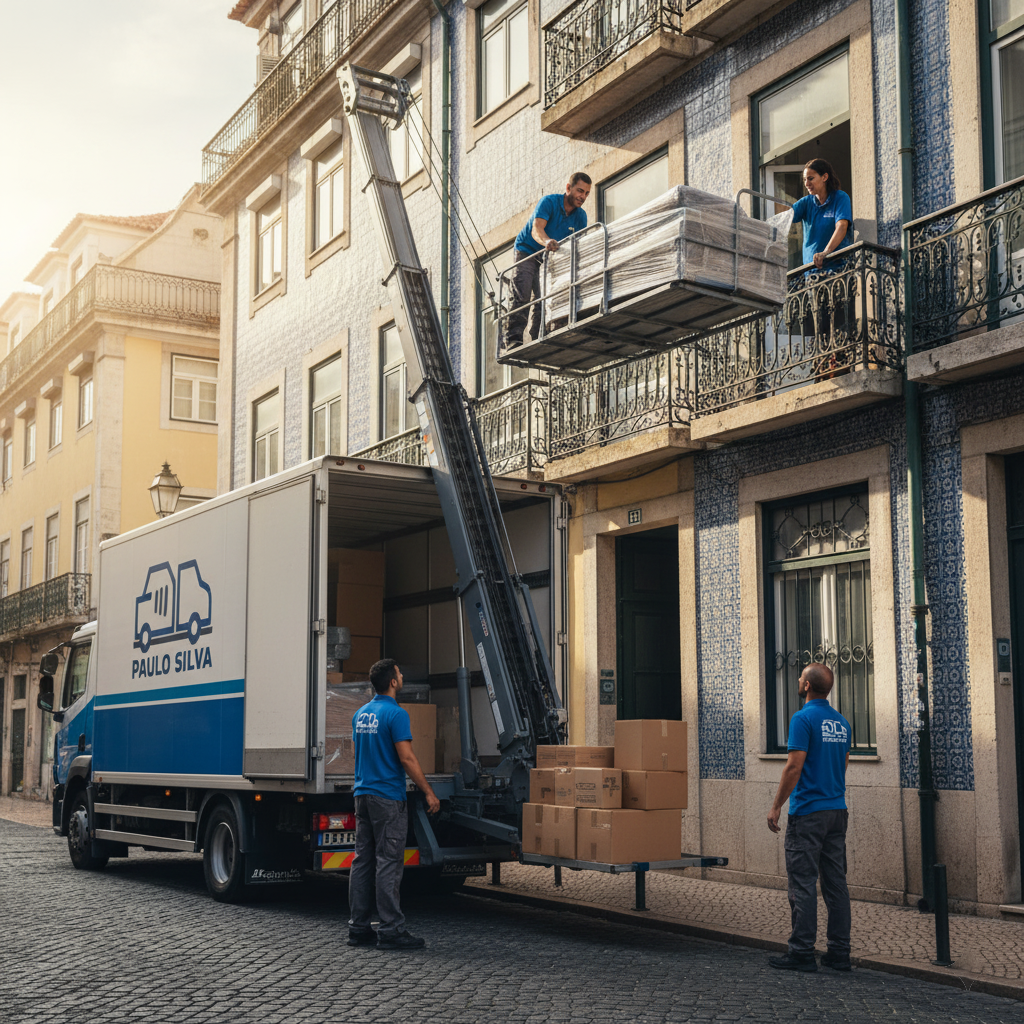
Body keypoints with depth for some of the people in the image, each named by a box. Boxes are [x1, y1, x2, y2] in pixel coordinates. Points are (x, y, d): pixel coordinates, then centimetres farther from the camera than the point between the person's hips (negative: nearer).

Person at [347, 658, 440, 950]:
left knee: (362, 861, 9)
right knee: (389, 863, -6)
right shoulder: (395, 714, -13)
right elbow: (407, 758, -17)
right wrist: (429, 792, -11)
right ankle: (390, 929, -4)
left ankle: (358, 927, 11)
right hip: (388, 797, -8)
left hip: (362, 793, 8)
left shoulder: (360, 714, 13)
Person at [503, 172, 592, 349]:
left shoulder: (580, 216, -2)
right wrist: (546, 241, -55)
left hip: (549, 257, 5)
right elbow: (536, 229, -33)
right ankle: (513, 339, -20)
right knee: (522, 296, -17)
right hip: (527, 251, -5)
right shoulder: (549, 202, -19)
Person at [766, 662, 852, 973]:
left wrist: (776, 806, -10)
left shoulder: (804, 718, -13)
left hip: (808, 813, -8)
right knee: (836, 883, 8)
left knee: (802, 884, -4)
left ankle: (802, 953, -2)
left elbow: (795, 766, -16)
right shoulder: (842, 722, 12)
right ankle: (839, 953, 11)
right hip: (837, 810, 8)